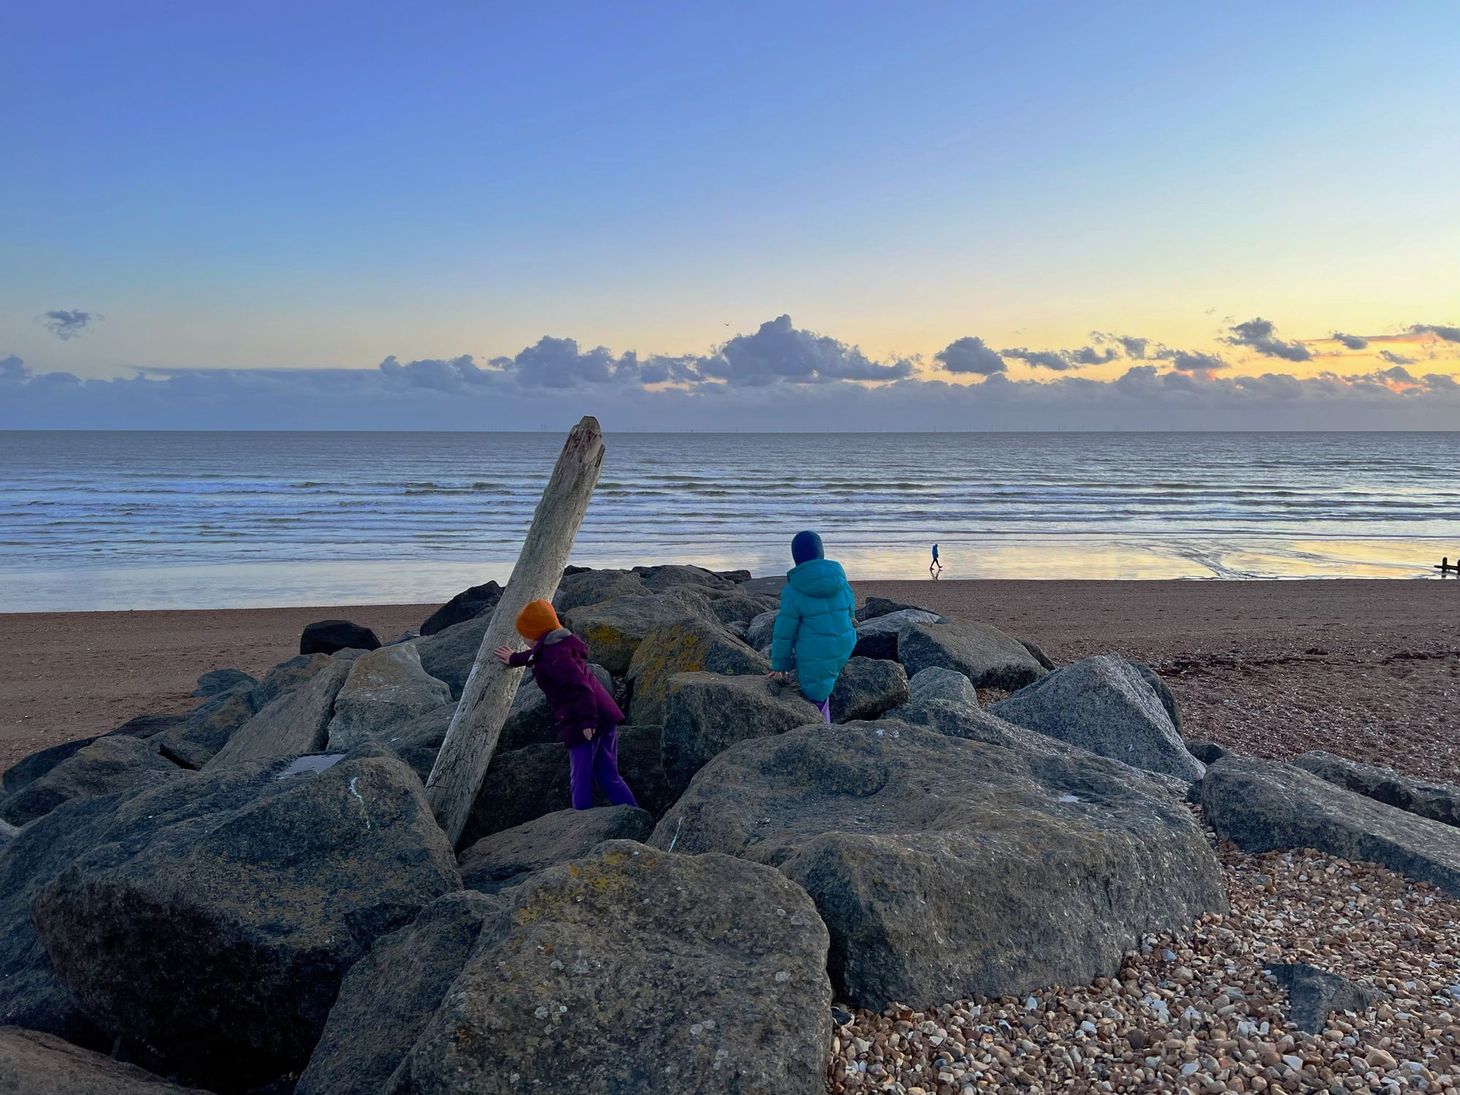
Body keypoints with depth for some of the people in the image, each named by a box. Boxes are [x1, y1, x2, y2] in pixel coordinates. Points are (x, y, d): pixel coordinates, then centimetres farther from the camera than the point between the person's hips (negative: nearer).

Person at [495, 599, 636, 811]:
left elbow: (580, 684, -25)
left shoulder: (553, 656, -14)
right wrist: (515, 658, 56)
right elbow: (537, 656, 41)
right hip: (605, 716, 10)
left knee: (581, 779, -1)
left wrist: (588, 719, -27)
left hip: (582, 723, -10)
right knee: (608, 777, 12)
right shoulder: (561, 643, 17)